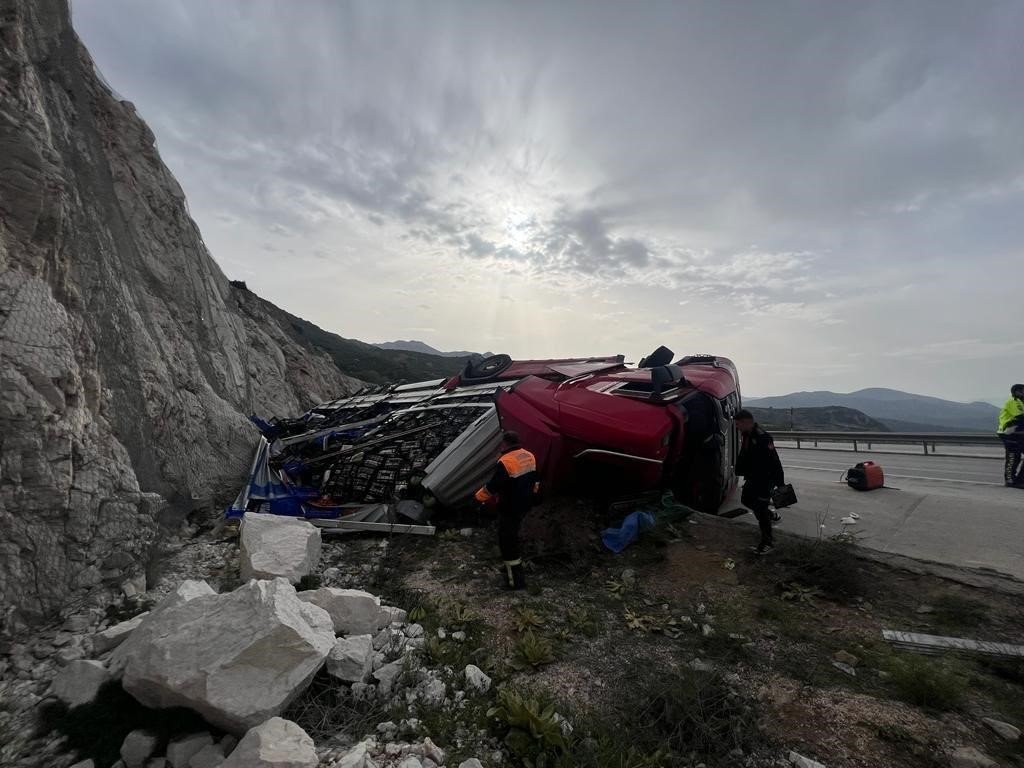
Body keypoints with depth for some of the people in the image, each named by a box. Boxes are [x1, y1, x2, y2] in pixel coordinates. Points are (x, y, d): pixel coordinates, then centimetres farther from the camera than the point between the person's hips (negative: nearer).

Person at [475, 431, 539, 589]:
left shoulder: (506, 462, -25)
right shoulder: (530, 457, 1)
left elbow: (492, 486, -19)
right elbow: (533, 479, 14)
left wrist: (479, 496, -2)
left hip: (510, 508, -9)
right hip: (525, 504, 9)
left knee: (507, 542, 5)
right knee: (513, 535, 26)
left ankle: (516, 580, 13)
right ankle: (516, 566, 42)